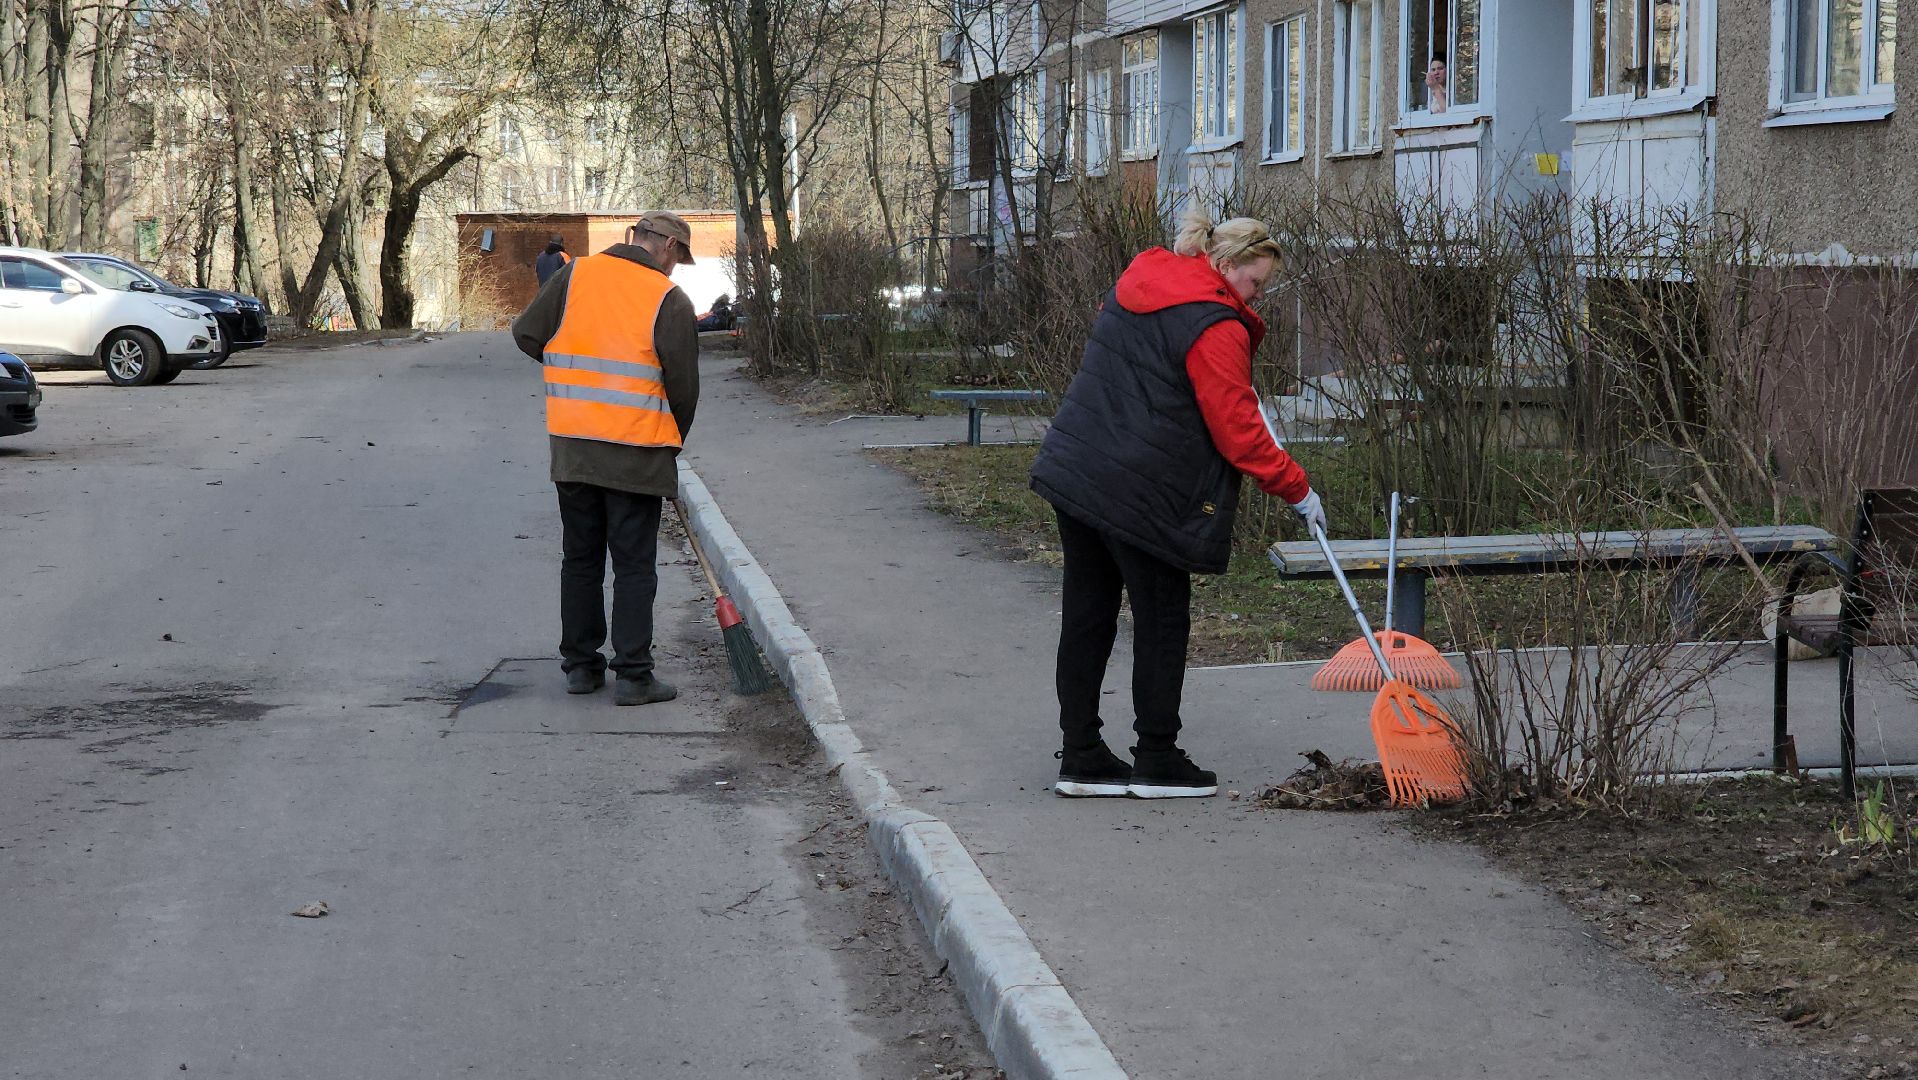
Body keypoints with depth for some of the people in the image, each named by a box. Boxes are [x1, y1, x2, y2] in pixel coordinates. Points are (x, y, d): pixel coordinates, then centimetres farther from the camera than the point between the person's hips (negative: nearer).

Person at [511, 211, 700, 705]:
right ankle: (633, 675, 2)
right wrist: (673, 441, 12)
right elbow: (684, 384, -5)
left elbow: (527, 334, 5)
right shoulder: (669, 299, -8)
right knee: (634, 566, 3)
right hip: (637, 454, -4)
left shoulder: (574, 275, 2)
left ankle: (580, 664, 21)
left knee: (580, 558, 15)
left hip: (572, 446, 4)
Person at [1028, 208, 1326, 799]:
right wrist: (1297, 488, -4)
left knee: (1087, 617, 12)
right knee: (1162, 620, 4)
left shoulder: (1139, 282, 13)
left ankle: (1080, 756, 17)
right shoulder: (1215, 327, -14)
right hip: (1138, 493, -9)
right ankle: (1157, 760, 10)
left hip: (1073, 469, 9)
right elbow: (1238, 433, -14)